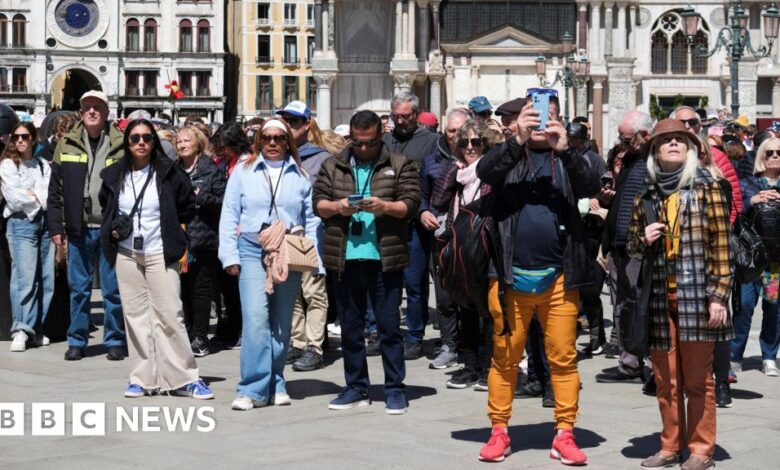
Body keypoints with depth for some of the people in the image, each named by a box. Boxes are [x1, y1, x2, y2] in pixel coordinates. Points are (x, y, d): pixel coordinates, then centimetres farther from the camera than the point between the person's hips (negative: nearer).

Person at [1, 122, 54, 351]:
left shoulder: (43, 165, 18)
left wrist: (32, 195, -3)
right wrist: (38, 199, 4)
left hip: (45, 222, 4)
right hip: (21, 223, -4)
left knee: (46, 279, -1)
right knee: (24, 278, -14)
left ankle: (34, 329, 5)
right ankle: (21, 330, -13)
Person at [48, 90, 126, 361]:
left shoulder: (121, 145, -1)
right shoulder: (66, 145, 5)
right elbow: (55, 189, 6)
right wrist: (56, 227, 1)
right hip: (79, 229, 2)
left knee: (113, 288, 4)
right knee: (78, 287, 8)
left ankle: (114, 340, 15)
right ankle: (77, 340, 18)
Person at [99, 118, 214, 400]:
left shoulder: (168, 173, -3)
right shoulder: (114, 176, 6)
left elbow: (188, 208, 6)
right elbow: (105, 210, 22)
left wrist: (170, 230, 1)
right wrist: (112, 230, 5)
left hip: (160, 254, -3)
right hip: (126, 255, 3)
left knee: (169, 315, -6)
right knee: (135, 315, 6)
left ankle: (184, 378, -1)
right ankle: (143, 378, 12)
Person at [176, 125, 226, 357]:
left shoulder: (212, 171, 1)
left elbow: (223, 201, -5)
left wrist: (201, 197, -16)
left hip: (203, 239, -4)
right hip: (178, 239, 4)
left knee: (200, 288, -2)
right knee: (182, 289, 6)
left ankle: (200, 337, 2)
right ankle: (186, 334, 14)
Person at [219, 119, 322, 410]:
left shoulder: (299, 175, 8)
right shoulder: (243, 171, 5)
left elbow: (311, 219, 7)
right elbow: (229, 215, 4)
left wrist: (315, 261, -1)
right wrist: (230, 255, -3)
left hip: (288, 256, 2)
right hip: (253, 253, -2)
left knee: (281, 323, 8)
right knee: (255, 318, -14)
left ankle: (275, 385, 18)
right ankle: (254, 388, -11)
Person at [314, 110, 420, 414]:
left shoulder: (400, 166, 5)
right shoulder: (333, 167, 13)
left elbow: (411, 204, -2)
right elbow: (318, 202, 9)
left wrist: (384, 206, -19)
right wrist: (337, 207, -11)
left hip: (385, 258, -3)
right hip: (345, 259, 3)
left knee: (389, 326, 0)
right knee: (350, 327, 9)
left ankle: (395, 389, 8)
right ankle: (356, 388, 19)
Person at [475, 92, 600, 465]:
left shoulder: (568, 159, 8)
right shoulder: (509, 155, 7)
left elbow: (592, 186, -8)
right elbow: (484, 172, -12)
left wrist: (565, 150, -22)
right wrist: (517, 141, -24)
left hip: (559, 277, 1)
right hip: (511, 276, 0)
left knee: (563, 358, 3)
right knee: (505, 357, 5)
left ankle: (564, 435, 9)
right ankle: (499, 431, 13)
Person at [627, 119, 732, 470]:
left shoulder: (706, 188, 0)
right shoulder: (646, 197, 11)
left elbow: (721, 244, -4)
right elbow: (631, 244, 21)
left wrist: (718, 295, -10)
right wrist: (643, 239, -2)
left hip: (696, 296, -4)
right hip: (659, 298, 4)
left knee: (698, 379, 2)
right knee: (665, 379, 8)